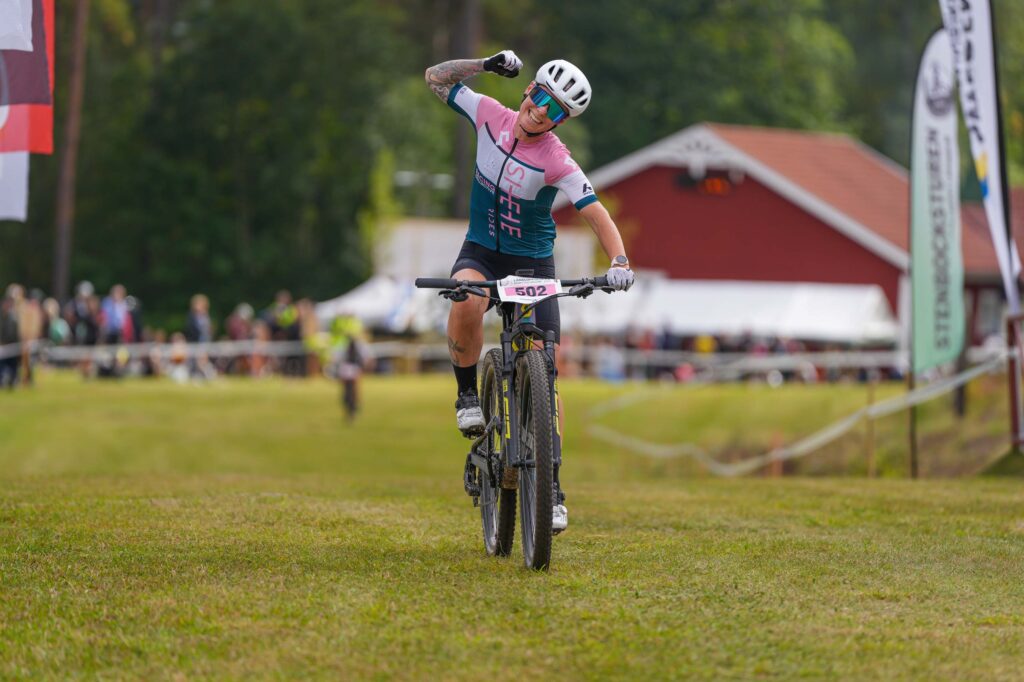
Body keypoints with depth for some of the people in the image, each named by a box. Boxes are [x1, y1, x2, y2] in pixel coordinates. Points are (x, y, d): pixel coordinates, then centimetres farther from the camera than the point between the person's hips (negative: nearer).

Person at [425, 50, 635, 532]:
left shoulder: (556, 161, -20)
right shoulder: (490, 116, -10)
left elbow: (595, 212, -27)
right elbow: (436, 77, 0)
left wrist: (619, 261, -43)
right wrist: (485, 65, -15)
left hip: (533, 262, -2)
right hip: (481, 252, 2)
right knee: (467, 301, -36)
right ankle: (467, 395, -13)